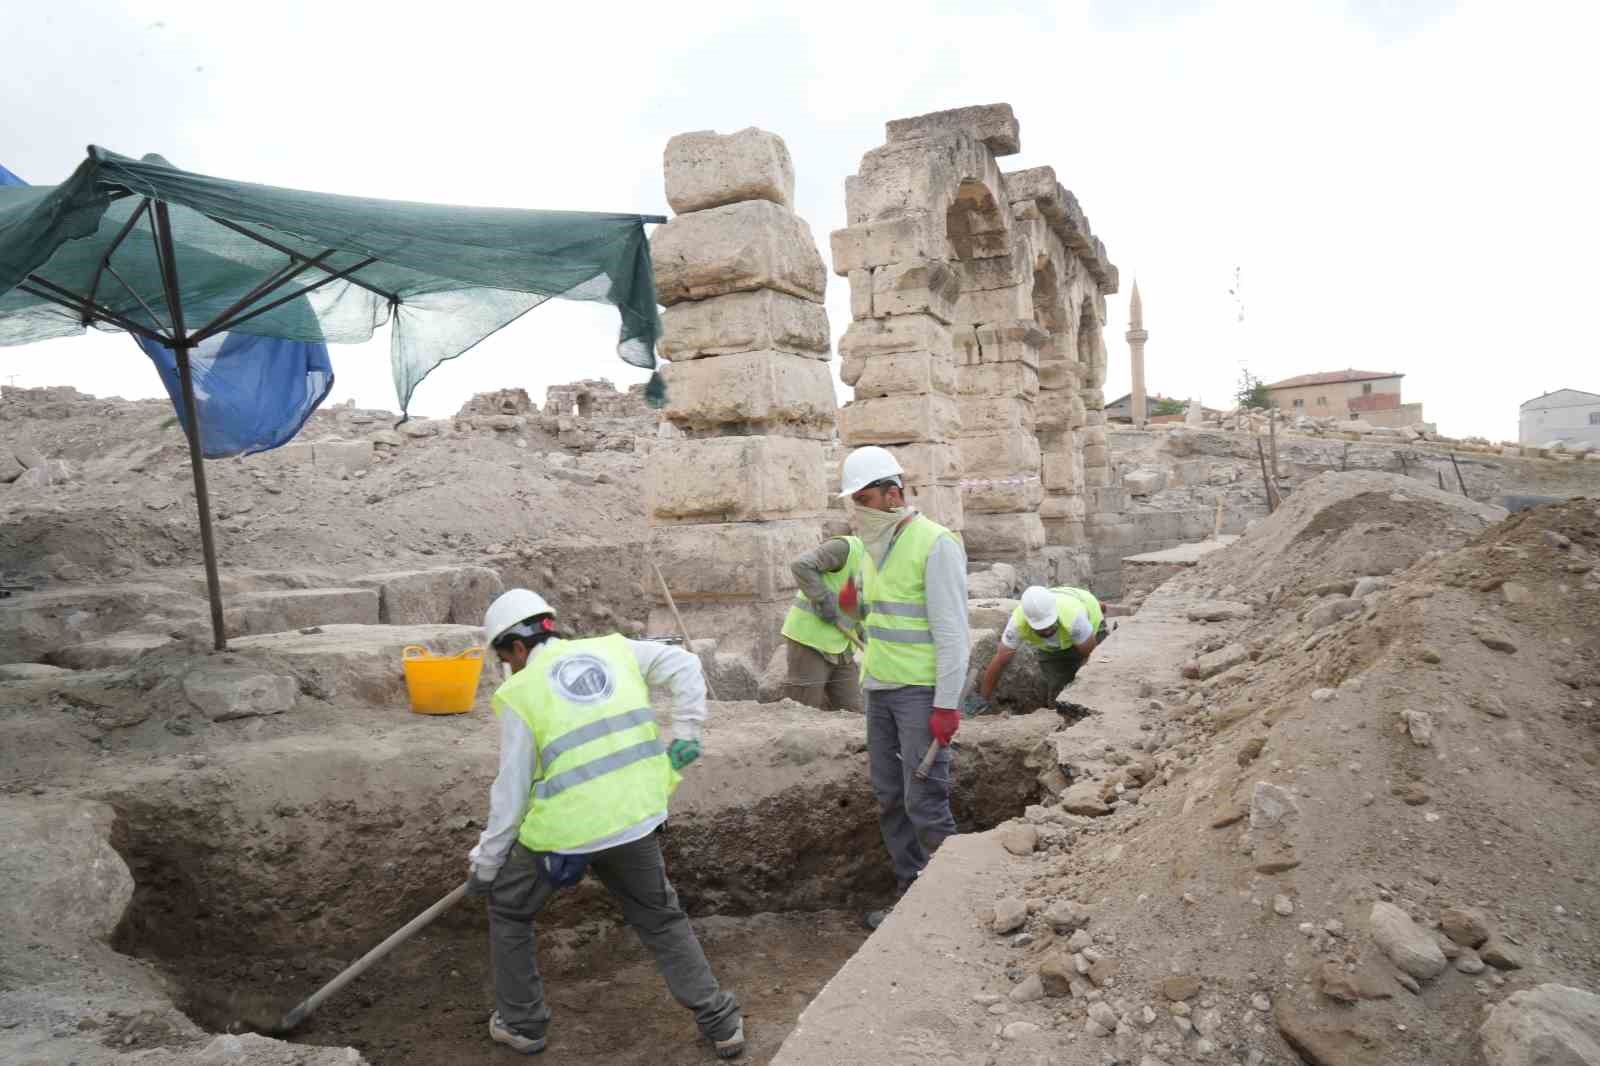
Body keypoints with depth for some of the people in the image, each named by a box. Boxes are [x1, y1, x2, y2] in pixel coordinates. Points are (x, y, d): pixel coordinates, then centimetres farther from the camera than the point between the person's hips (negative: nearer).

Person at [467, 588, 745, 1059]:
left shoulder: (520, 694, -4)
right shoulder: (613, 649, 7)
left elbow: (512, 791, -2)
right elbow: (686, 668, 7)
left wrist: (485, 863, 9)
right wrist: (684, 736, 10)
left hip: (564, 829, -3)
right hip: (634, 820, 4)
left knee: (508, 910, 24)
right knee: (662, 920, 22)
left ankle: (521, 1023, 32)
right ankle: (721, 1023, 21)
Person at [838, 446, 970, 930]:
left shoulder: (935, 544, -13)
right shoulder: (874, 548, 11)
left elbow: (951, 629, -16)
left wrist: (947, 705, -18)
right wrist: (869, 679, 18)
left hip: (923, 691, -8)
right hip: (880, 691, 8)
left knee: (925, 801, -5)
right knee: (890, 798, 11)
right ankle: (912, 895, 23)